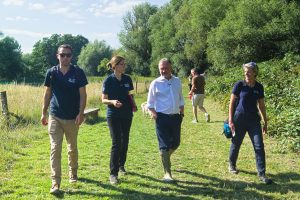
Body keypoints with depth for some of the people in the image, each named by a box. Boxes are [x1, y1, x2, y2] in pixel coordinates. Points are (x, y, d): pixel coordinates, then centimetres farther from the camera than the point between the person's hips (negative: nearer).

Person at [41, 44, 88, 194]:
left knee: (72, 148, 15)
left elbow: (83, 94, -5)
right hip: (55, 117, 0)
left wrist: (81, 113, -15)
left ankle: (73, 172, 38)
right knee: (55, 149, -6)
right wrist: (43, 113, 5)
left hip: (72, 117, 0)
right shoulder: (51, 72, 0)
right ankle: (55, 183, -4)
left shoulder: (78, 72, -5)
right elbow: (47, 94, 7)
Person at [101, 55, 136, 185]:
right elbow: (103, 100, -6)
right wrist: (112, 102, -26)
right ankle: (113, 173, -3)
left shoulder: (127, 79, 5)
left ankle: (121, 165, 32)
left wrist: (133, 104, -4)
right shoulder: (108, 80, -7)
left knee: (125, 141, 13)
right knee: (116, 143, -8)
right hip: (113, 115, -5)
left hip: (127, 115, 5)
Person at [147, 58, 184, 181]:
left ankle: (164, 157, 44)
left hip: (175, 117, 5)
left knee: (176, 143, 13)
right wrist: (153, 113, -13)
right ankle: (167, 173, 1)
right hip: (162, 118, -4)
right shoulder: (156, 83, -4)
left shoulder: (177, 81, 8)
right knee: (164, 145, -4)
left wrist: (182, 112, 10)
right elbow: (150, 103, 1)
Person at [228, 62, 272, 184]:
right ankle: (232, 165, 35)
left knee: (259, 146, -4)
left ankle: (262, 174, 2)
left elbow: (262, 106, 10)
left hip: (254, 120, 2)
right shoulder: (239, 85, -7)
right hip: (239, 119, -2)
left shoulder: (259, 87, 3)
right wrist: (230, 120, -9)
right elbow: (232, 103, -4)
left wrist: (265, 122, 11)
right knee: (236, 144, 11)